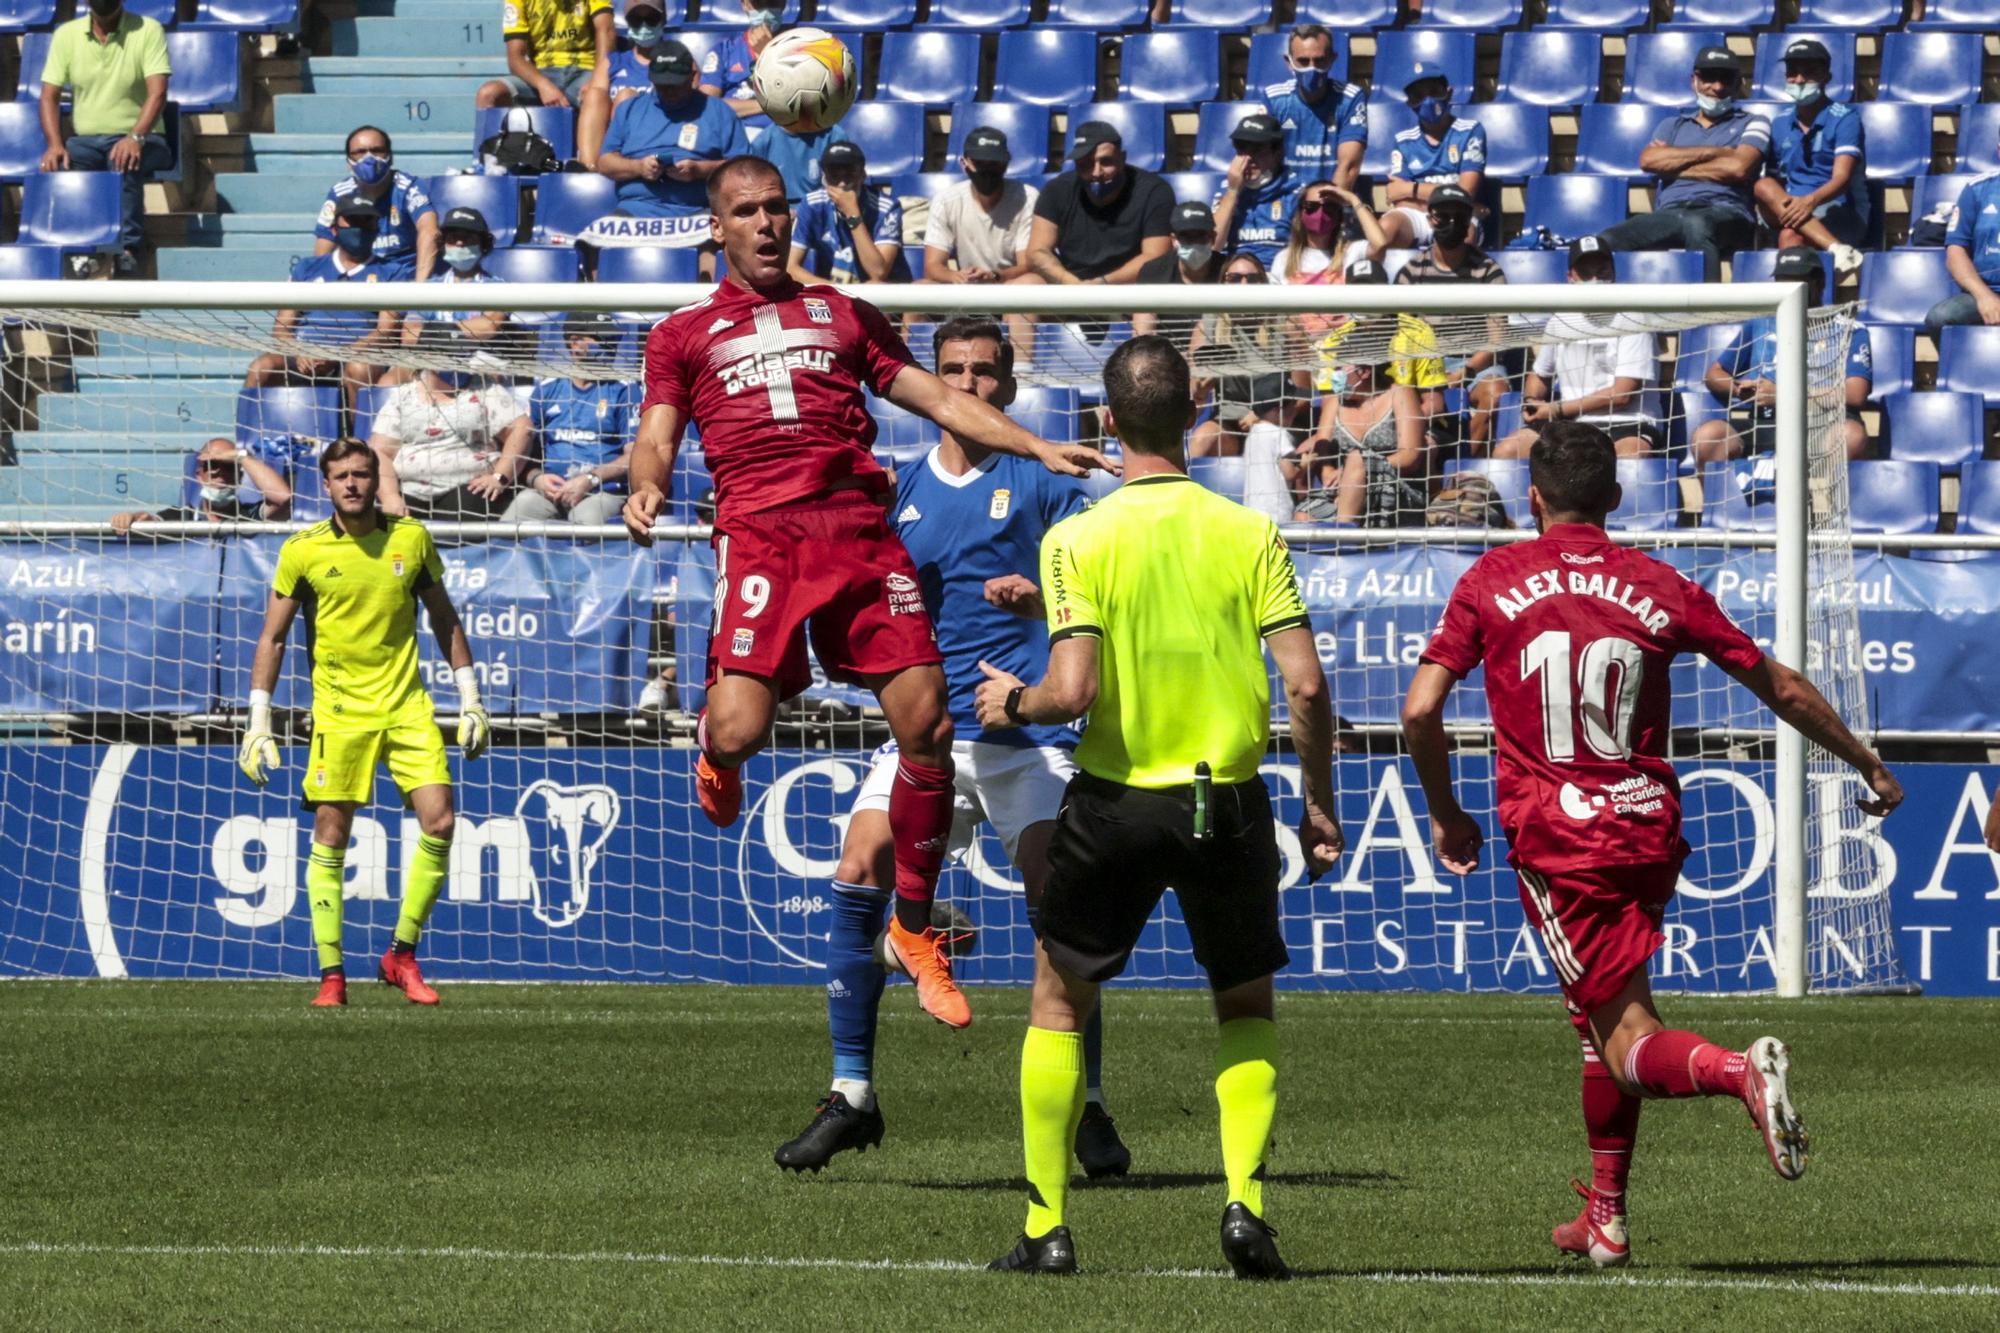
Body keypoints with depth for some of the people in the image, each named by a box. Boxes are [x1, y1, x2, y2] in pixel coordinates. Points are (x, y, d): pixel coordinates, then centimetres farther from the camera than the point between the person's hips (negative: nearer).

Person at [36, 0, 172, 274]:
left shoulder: (148, 31, -5)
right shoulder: (66, 35, 5)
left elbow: (157, 93, -14)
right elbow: (50, 96, 3)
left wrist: (135, 138, -32)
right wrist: (55, 145, -16)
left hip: (139, 139, -3)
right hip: (85, 140, 3)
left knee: (124, 163, -38)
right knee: (58, 167, -31)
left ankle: (127, 249, -42)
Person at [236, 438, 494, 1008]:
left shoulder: (411, 539, 4)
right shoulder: (303, 550, -2)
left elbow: (445, 622, 14)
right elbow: (272, 637, 3)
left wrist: (470, 699, 11)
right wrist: (259, 722, -2)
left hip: (407, 705, 2)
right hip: (339, 711, -2)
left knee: (439, 822, -9)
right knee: (330, 838, -4)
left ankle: (401, 956, 5)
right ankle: (331, 973, 2)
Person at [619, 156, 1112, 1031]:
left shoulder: (844, 315, 26)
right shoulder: (683, 334, 20)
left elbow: (937, 399, 25)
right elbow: (657, 438, 11)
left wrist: (1040, 448, 13)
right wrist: (646, 488, -13)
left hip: (859, 526, 2)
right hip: (760, 531, -2)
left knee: (925, 720, -10)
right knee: (740, 727, -21)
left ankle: (914, 925, 4)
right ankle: (714, 749, 20)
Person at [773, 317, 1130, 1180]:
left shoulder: (1039, 481, 4)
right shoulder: (902, 491, 14)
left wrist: (1039, 598, -18)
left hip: (1027, 725, -3)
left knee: (1057, 906, -12)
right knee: (857, 879, -13)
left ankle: (1086, 1109, -1)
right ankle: (851, 1095, -4)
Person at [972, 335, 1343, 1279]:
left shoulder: (1077, 539, -9)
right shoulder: (1250, 532, -4)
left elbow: (1073, 692, -17)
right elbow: (1306, 685, -8)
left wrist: (1012, 704, 5)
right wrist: (1319, 805, 4)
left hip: (1115, 802, -1)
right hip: (1229, 803, 1)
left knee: (1058, 998, 17)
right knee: (1247, 1005, 20)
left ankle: (1047, 1226, 14)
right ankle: (1244, 1199, 1)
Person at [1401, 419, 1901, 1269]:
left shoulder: (1492, 582, 1)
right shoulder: (1661, 590, 6)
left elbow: (1420, 711, -4)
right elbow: (1783, 690, 11)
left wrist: (1445, 815, 12)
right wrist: (1868, 766, 25)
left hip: (1553, 839, -4)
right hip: (1647, 830, 4)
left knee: (1630, 1042, -6)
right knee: (1600, 1021, 22)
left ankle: (1742, 1070, -37)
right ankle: (1605, 1217, 24)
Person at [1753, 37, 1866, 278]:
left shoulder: (1844, 119, 0)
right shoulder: (1780, 127, 18)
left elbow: (1841, 179, -13)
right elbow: (1773, 180, 17)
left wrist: (1811, 201, -34)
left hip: (1842, 216, -5)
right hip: (1792, 209, 5)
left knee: (1791, 235, -37)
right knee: (1763, 187, -29)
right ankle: (1836, 249, -43)